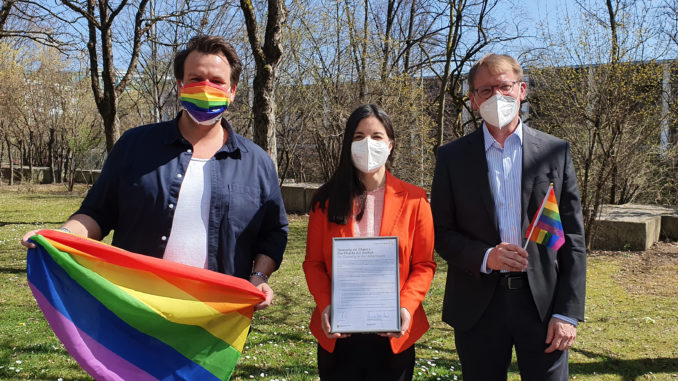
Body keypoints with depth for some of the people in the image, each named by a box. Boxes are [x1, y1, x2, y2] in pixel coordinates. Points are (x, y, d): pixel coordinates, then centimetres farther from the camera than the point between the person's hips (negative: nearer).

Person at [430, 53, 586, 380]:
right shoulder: (452, 157, 2)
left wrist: (568, 312, -4)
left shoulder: (556, 152, 3)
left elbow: (573, 238, 2)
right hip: (478, 306, 0)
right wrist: (485, 257, -16)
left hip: (543, 302, 0)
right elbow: (440, 233, 3)